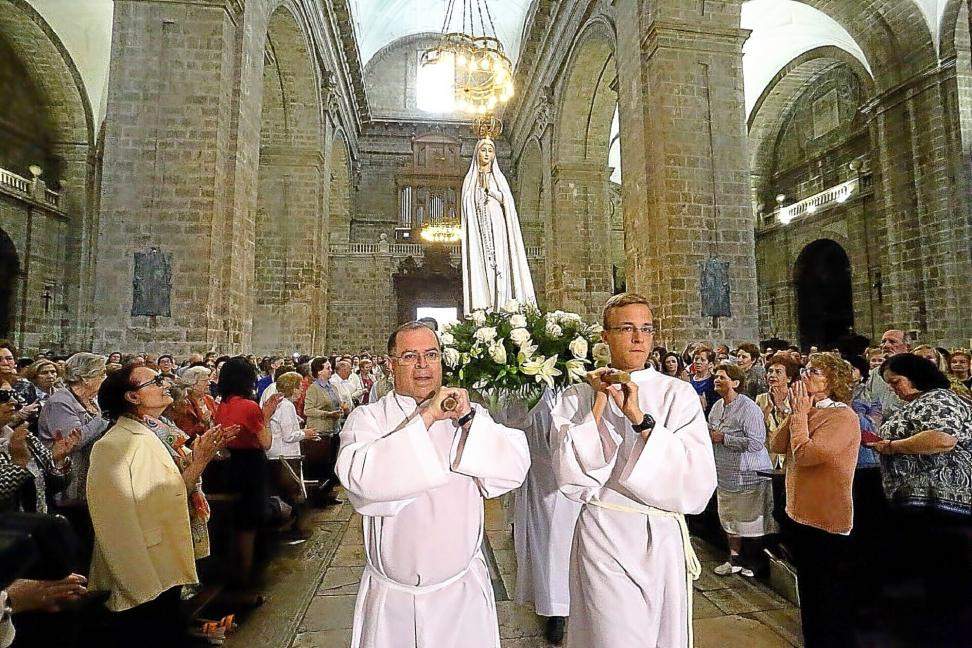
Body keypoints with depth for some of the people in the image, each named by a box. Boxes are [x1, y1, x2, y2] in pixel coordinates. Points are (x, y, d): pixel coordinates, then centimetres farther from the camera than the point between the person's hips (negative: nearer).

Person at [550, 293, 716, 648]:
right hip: (603, 540, -1)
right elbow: (571, 477, -15)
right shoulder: (577, 397, -4)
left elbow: (697, 484, -13)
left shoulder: (678, 394, -3)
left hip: (663, 541, 2)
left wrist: (640, 417, -21)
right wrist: (600, 404, -17)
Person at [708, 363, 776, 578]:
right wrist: (708, 435, 0)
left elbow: (757, 442, -26)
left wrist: (723, 438, -23)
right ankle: (735, 559, 29)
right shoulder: (717, 407, 8)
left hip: (749, 474, -8)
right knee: (729, 517, 16)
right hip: (726, 475, 8)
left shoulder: (748, 408, -19)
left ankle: (754, 561, 23)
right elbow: (712, 435, 23)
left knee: (752, 520, 5)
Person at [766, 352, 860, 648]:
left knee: (831, 600, 9)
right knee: (808, 591, 24)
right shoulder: (810, 411, 6)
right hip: (799, 514, 9)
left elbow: (805, 454, -28)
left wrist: (800, 413, -17)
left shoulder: (843, 417, -18)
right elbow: (776, 445, 1)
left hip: (827, 523, -9)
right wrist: (796, 413, -6)